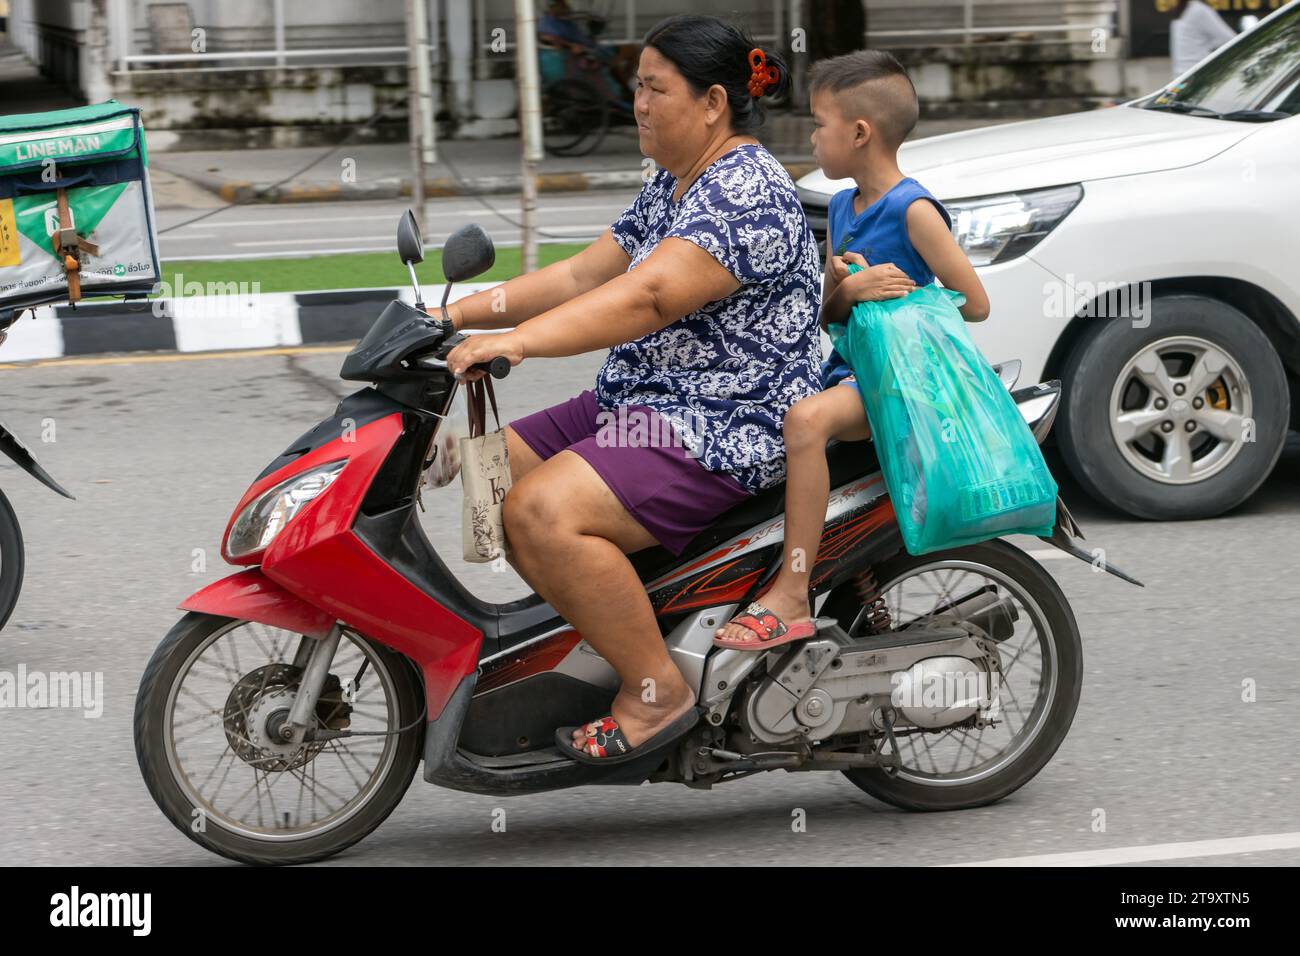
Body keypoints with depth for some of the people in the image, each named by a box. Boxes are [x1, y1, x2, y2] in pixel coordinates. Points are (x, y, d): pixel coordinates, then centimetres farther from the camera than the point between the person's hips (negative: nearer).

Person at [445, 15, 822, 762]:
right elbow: (582, 276, 15)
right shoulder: (673, 188, 15)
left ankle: (657, 689, -16)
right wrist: (459, 316, 5)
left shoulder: (747, 196, -18)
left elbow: (648, 296, -31)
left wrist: (515, 342, -38)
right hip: (638, 405, 11)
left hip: (729, 435, -11)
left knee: (542, 511, -27)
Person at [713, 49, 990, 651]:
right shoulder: (841, 208, 15)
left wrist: (900, 296, -8)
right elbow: (824, 314, 13)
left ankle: (791, 596, -34)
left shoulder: (913, 210, -10)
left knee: (806, 419, -33)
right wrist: (852, 289, -9)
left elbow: (974, 304, -8)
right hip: (847, 369, 10)